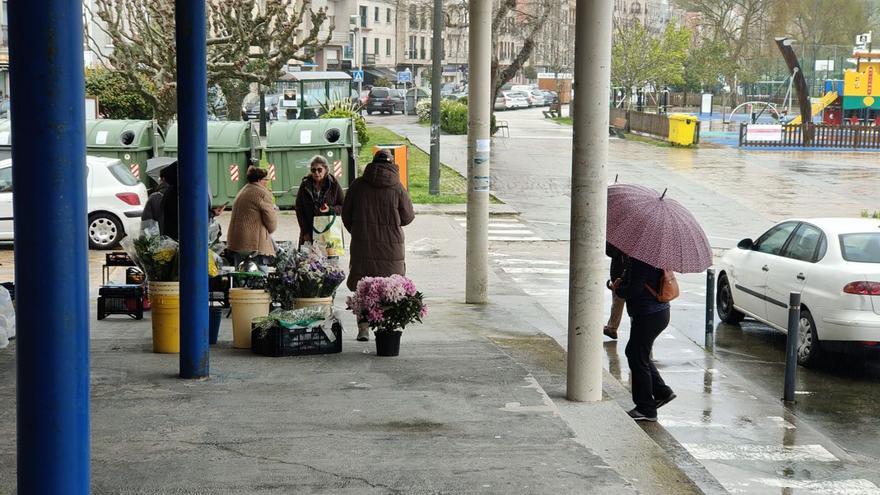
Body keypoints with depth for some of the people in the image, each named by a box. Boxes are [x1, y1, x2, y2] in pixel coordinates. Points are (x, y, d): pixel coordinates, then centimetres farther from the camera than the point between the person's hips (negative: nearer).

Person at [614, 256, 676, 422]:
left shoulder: (640, 260, -22)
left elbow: (634, 290, -25)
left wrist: (618, 289, -6)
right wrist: (622, 283, 3)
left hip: (649, 316, -11)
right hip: (659, 313, 11)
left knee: (638, 359, 1)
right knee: (633, 352, 22)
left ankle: (646, 409, 9)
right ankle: (662, 391, 24)